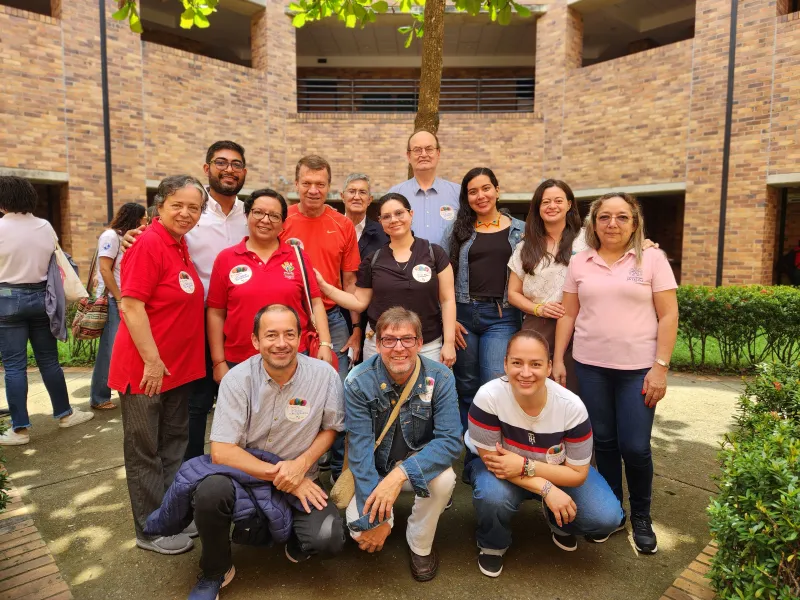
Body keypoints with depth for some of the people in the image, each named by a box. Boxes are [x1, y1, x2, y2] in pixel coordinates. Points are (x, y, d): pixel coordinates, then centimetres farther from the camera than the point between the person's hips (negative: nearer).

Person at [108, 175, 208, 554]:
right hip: (145, 368, -8)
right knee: (145, 450, 8)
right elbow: (131, 306, -21)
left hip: (179, 366, 9)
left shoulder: (180, 245, 7)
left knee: (174, 443, 19)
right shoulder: (149, 244, -17)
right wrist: (152, 361, -21)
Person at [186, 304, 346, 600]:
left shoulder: (324, 375, -13)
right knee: (210, 491, -33)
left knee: (329, 540, -25)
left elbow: (332, 427, 2)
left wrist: (302, 464, -15)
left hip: (301, 480, 1)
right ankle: (216, 571, 0)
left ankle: (296, 542, 16)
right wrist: (279, 474, -19)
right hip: (245, 473, 0)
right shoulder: (237, 379, -15)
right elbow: (221, 452, -16)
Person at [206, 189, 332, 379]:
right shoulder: (226, 258, 1)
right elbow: (216, 313, 2)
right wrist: (219, 362, 0)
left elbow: (315, 303, 3)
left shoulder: (297, 256, 2)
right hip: (239, 362, 0)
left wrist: (325, 344, -5)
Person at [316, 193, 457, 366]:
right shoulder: (373, 260, 4)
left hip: (427, 346, -1)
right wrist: (324, 286, -4)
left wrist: (449, 342, -7)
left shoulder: (434, 253, -1)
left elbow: (447, 300, -2)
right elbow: (360, 302, 5)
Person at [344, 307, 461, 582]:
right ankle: (388, 516, 16)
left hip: (419, 464, 1)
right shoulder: (358, 383, -20)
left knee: (444, 479, -31)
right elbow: (360, 449, -21)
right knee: (360, 530, -22)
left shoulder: (440, 378, -19)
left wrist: (401, 473, -38)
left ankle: (420, 546, -1)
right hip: (373, 468, 0)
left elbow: (450, 440, -24)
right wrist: (374, 517, -24)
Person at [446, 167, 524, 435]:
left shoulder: (520, 230, 8)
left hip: (502, 316, -1)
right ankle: (465, 451, 25)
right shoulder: (458, 230, 8)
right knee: (466, 388, 9)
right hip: (463, 314, 1)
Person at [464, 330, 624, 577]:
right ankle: (493, 546, 2)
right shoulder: (488, 397, -31)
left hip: (558, 472, 2)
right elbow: (491, 460, -22)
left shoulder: (571, 407, -26)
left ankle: (558, 523, 17)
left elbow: (578, 474, -17)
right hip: (504, 473, -1)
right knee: (492, 495, -34)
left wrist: (525, 465, -31)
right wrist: (547, 490, -29)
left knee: (606, 518, -18)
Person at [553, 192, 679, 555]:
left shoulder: (652, 258, -1)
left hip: (638, 368, -2)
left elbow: (668, 315, -4)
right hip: (590, 366, 2)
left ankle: (641, 517, 25)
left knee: (635, 447, 0)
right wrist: (557, 359, 3)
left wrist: (661, 366, -9)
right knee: (604, 442, 11)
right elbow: (568, 314, 7)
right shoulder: (579, 262, 5)